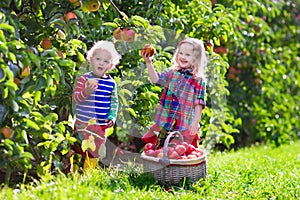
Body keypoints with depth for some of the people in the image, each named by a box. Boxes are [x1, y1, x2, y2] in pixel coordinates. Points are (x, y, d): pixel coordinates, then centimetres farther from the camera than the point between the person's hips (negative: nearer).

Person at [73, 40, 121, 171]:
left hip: (101, 125, 4)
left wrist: (112, 117, 1)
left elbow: (114, 102, 13)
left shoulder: (111, 83, 5)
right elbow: (75, 98, -10)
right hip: (83, 123, -4)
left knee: (96, 151, 11)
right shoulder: (84, 79, -7)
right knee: (80, 149, 1)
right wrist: (86, 92, -29)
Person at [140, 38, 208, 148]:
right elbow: (156, 79, -5)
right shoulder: (171, 73, 8)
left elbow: (199, 104, -4)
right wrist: (148, 62, -16)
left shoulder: (199, 80, -3)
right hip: (165, 122, 3)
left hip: (185, 126, -3)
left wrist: (195, 122, -9)